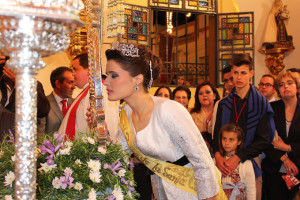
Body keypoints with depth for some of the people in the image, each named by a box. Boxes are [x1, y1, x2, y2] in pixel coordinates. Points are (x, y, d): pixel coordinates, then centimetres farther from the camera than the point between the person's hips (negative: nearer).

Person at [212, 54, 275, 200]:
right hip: (226, 164, 2)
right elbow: (217, 134, 6)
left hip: (249, 161, -2)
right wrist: (217, 155, -14)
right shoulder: (223, 104, 8)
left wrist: (238, 157, -17)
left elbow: (263, 140, -7)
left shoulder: (261, 103, -2)